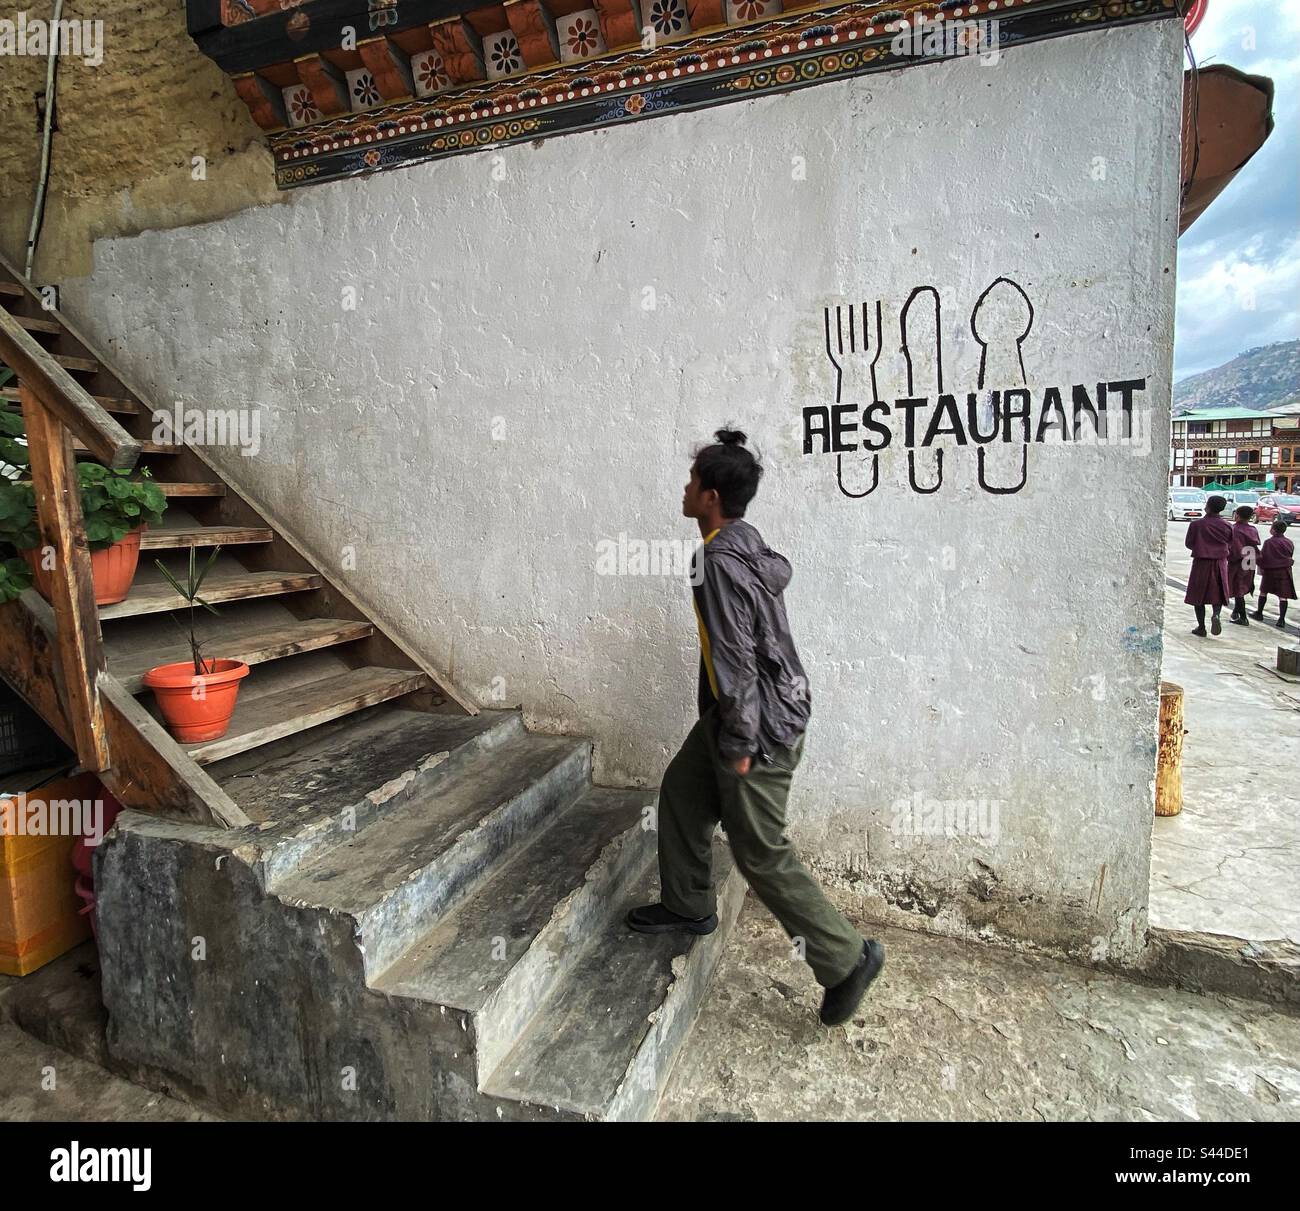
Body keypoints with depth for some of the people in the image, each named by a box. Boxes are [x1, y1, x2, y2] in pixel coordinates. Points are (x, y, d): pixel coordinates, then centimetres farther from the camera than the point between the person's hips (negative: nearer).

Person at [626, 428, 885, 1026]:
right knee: (681, 792, 21)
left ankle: (847, 959, 17)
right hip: (728, 714, 10)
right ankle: (689, 906, 39)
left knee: (761, 853, 2)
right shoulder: (747, 543, 6)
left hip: (758, 727, -10)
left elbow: (736, 658, -26)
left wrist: (740, 744, -19)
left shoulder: (720, 562, -25)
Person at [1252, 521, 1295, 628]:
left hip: (1270, 571, -3)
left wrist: (1261, 568, 3)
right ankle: (1281, 620, -3)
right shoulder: (1289, 543, 1)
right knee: (1283, 596, 1)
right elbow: (1290, 557, 11)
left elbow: (1262, 557, -11)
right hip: (1284, 571, 3)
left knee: (1263, 591, 17)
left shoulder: (1268, 542, -13)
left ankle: (1259, 613, 26)